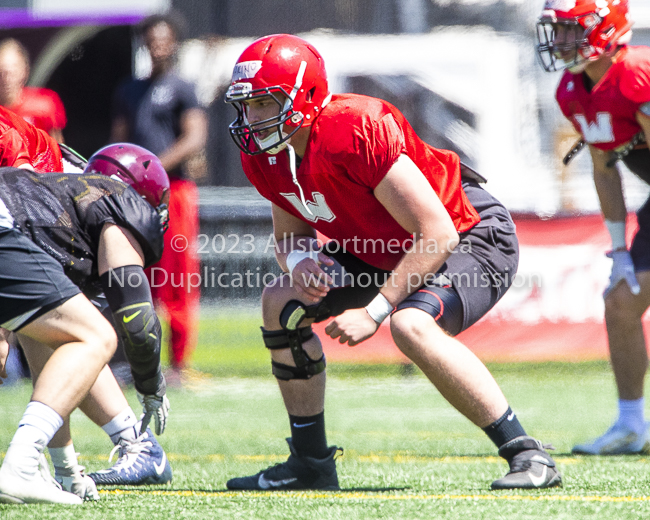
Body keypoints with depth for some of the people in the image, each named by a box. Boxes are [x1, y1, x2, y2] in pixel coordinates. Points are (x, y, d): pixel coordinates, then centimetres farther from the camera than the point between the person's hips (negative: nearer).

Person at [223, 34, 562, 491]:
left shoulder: (355, 133, -33)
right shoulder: (264, 156, -7)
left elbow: (437, 234, -32)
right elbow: (290, 234, 9)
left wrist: (375, 310, -30)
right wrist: (298, 261, -17)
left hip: (474, 236, -9)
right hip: (389, 250, 9)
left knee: (411, 326, -35)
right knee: (281, 304, 5)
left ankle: (529, 456, -27)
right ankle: (311, 464, 14)